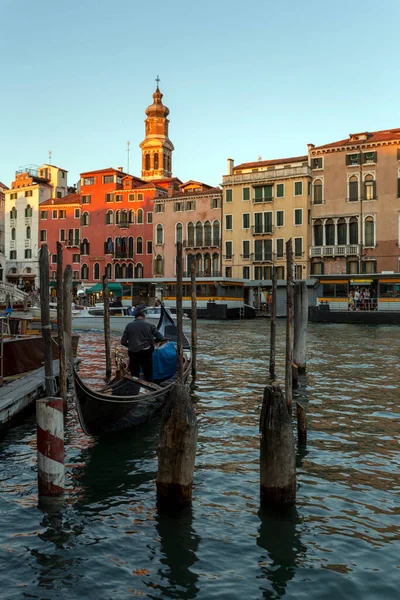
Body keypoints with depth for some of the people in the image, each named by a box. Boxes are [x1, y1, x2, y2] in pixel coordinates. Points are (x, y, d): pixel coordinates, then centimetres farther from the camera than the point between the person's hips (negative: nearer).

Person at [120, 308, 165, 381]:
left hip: (133, 353, 1)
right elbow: (161, 338, 1)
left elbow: (123, 342, 4)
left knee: (134, 376, 11)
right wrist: (152, 340, 19)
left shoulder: (129, 326, 5)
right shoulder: (149, 325, 3)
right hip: (146, 352, -1)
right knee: (148, 377, 7)